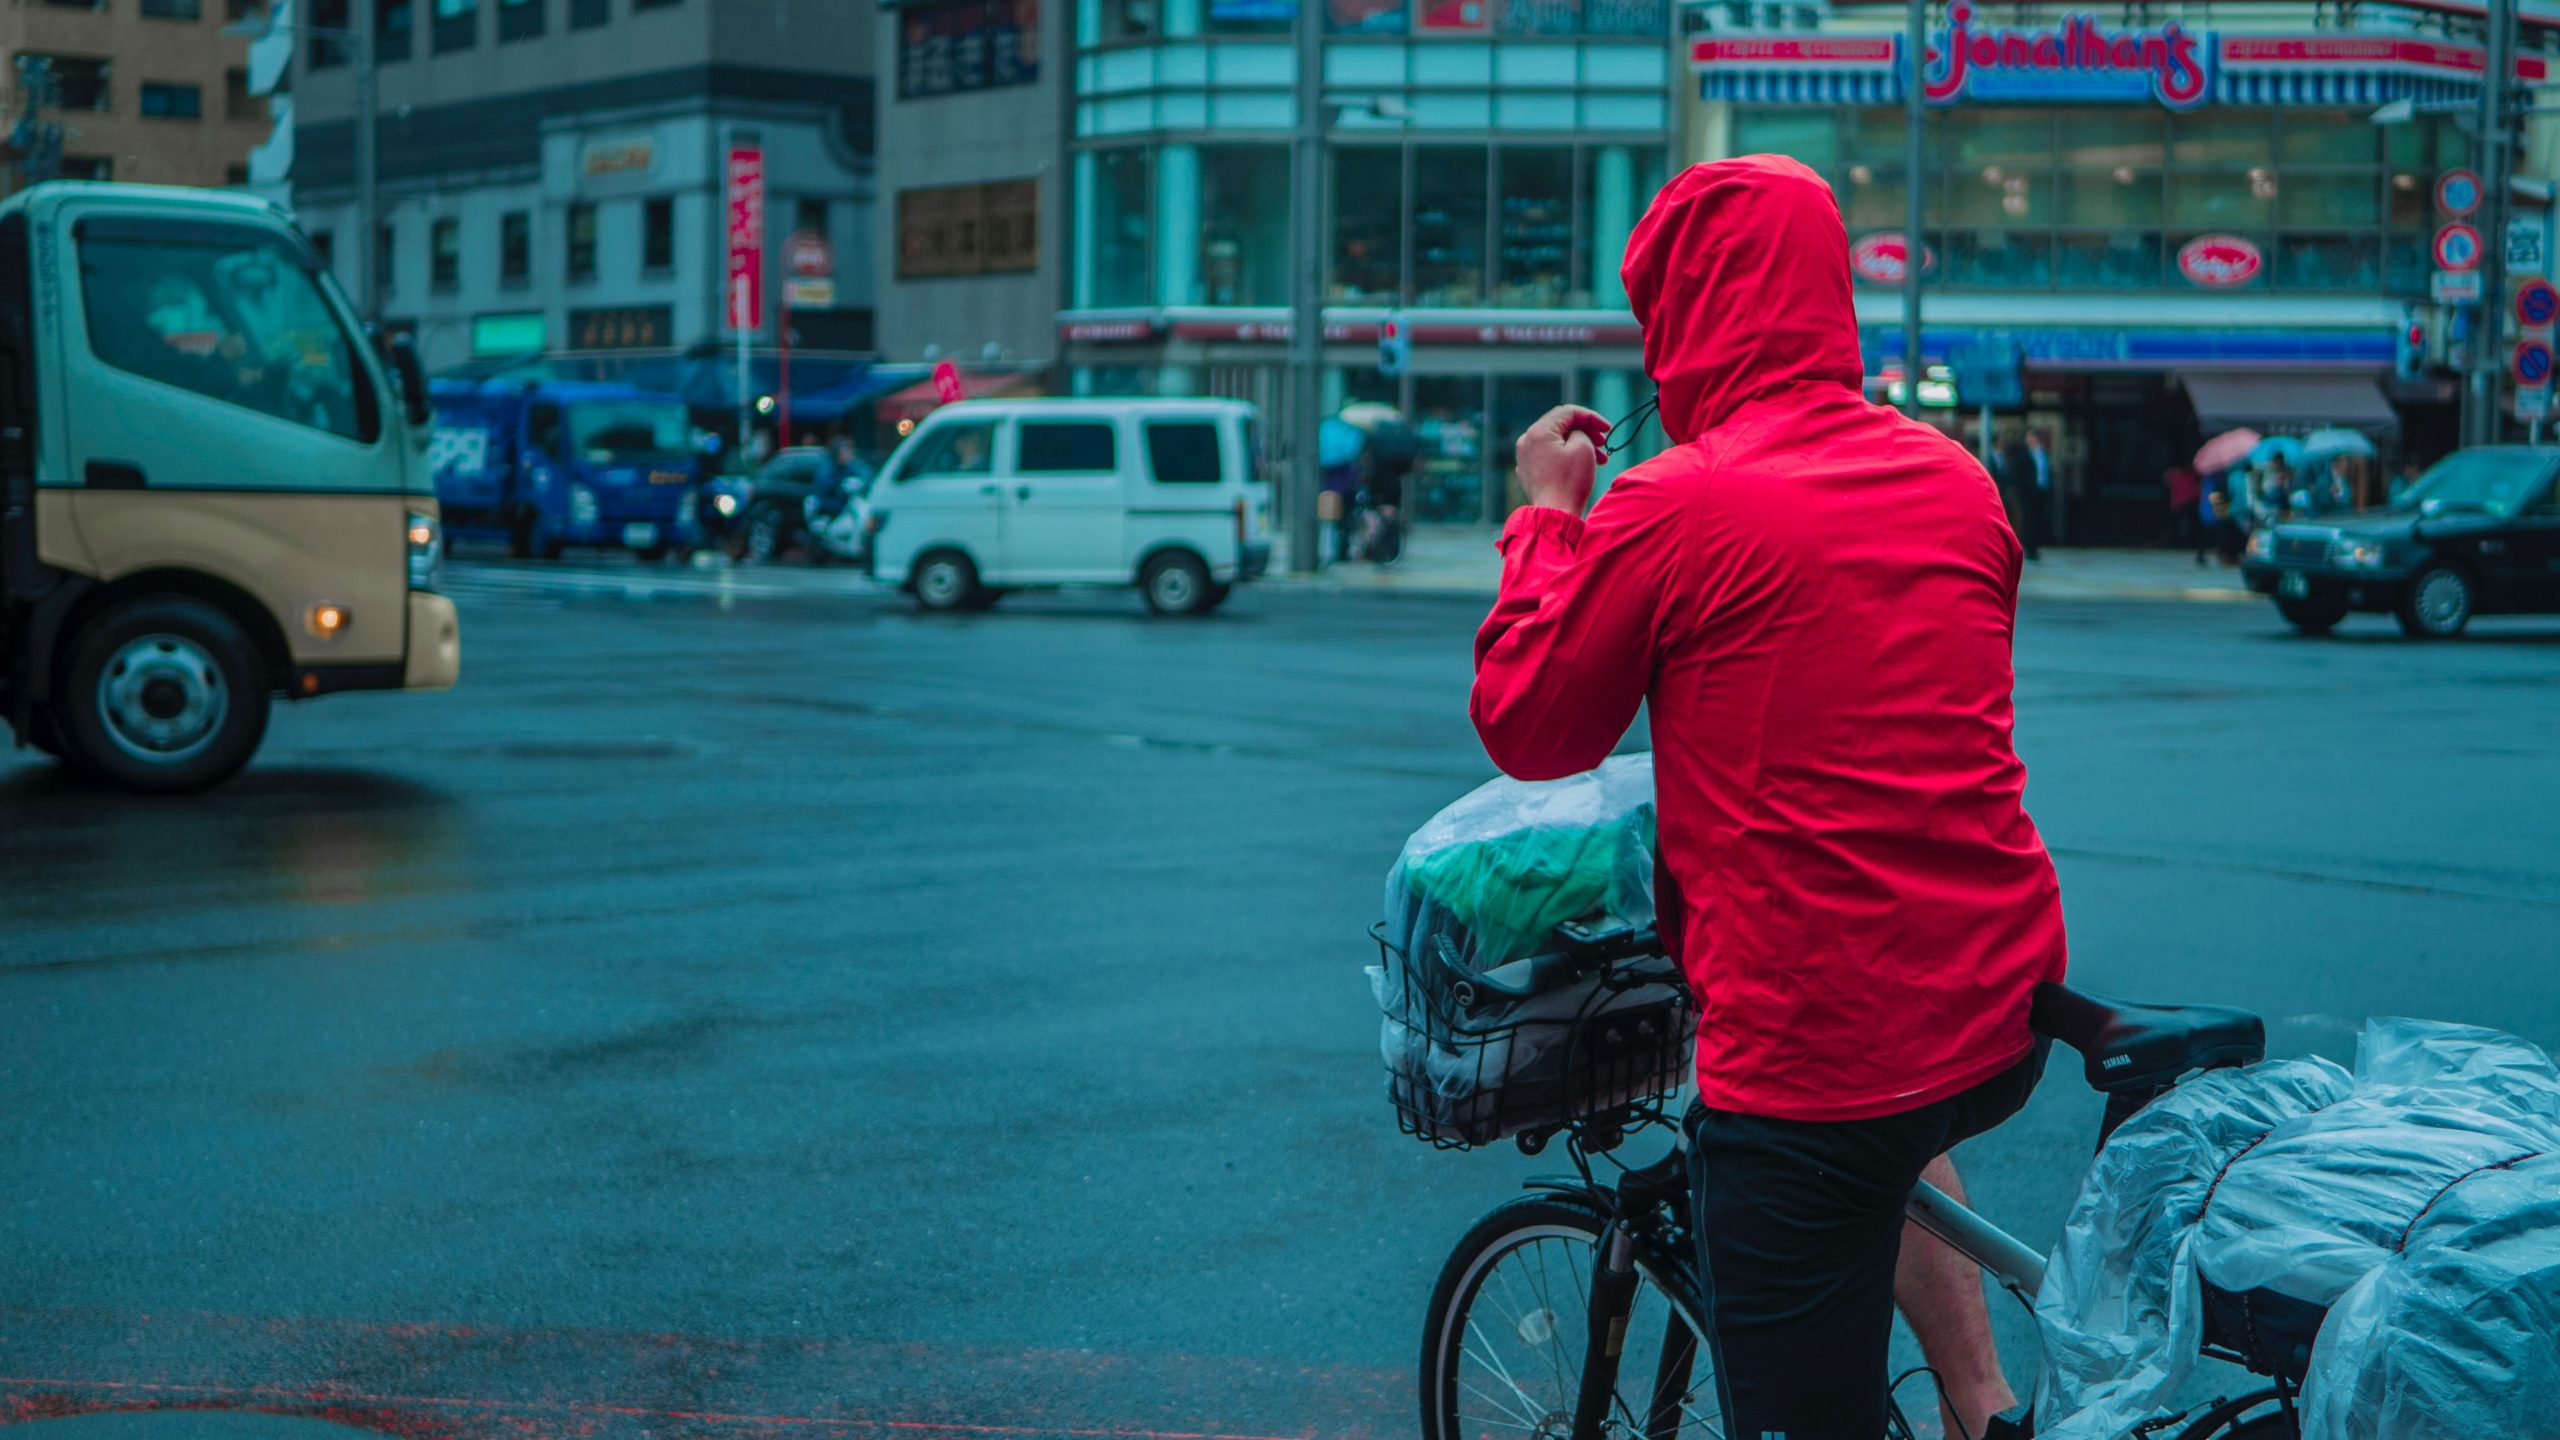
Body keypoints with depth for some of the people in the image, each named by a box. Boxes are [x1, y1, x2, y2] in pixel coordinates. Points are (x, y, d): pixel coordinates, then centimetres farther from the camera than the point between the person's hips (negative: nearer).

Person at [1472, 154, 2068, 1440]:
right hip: (2003, 1020, 7)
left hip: (1813, 1041, -7)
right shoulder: (1957, 481, 7)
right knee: (1889, 1137, 39)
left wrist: (1549, 513, 12)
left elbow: (1528, 730, 1)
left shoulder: (1671, 507, -12)